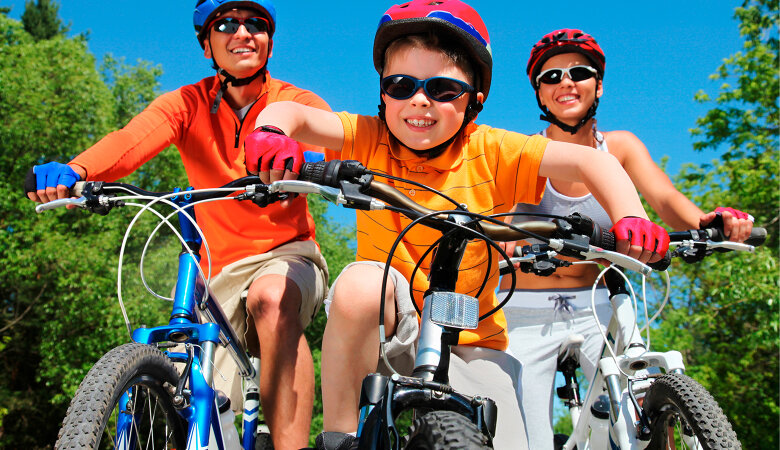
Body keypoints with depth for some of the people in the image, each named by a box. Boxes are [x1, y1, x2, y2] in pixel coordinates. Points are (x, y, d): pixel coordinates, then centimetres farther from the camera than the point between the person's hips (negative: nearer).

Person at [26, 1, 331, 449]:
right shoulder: (188, 104, 1)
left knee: (272, 297, -38)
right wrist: (75, 169, -41)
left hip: (289, 254, -2)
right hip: (223, 271, 2)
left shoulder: (302, 104, -2)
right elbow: (133, 138, -19)